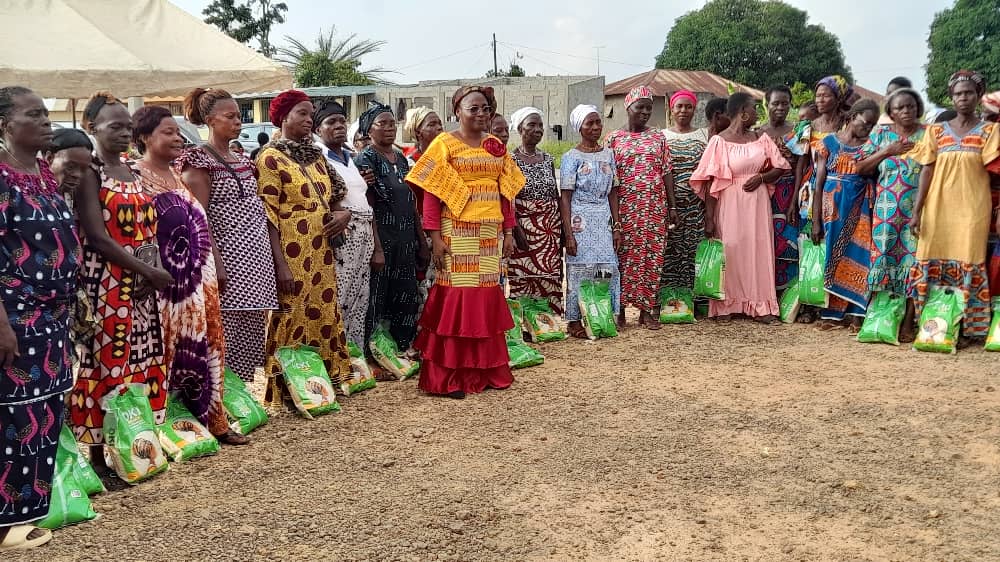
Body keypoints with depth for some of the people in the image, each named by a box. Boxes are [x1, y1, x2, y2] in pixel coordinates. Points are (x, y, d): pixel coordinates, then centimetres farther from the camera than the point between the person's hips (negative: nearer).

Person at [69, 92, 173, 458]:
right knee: (108, 363, -4)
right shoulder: (88, 173, -9)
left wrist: (152, 271, -4)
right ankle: (99, 447, 5)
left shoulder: (131, 171, 14)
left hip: (140, 284, 7)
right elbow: (98, 237, -16)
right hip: (106, 285, -7)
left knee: (141, 361, 11)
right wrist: (149, 271, -15)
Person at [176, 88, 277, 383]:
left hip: (256, 263, 8)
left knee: (250, 340, 9)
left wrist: (266, 263, 14)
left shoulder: (242, 160, 17)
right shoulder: (199, 160, -6)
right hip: (228, 262, -7)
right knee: (225, 342, -5)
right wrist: (216, 264, -20)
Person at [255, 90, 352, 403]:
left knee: (324, 313, 11)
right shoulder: (271, 158, -7)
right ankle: (286, 390, 7)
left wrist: (343, 214, 0)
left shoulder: (316, 155, 14)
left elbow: (334, 196, 24)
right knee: (292, 317, -3)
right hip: (292, 254, -7)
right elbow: (268, 215, -12)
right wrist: (280, 263, -18)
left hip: (321, 252, 7)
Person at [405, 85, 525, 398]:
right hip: (457, 233, -5)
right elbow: (431, 194, -6)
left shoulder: (496, 146, 13)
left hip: (490, 234, 5)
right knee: (456, 296, -4)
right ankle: (450, 377, 2)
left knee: (487, 296, 9)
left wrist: (508, 231, 10)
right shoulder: (445, 144, -2)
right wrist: (435, 236, -13)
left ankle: (486, 370, 19)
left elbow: (506, 192, 15)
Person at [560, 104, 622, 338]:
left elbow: (612, 193, 12)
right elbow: (565, 197, -8)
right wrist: (569, 233, -14)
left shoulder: (608, 154, 10)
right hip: (580, 221, -5)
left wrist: (617, 226, 6)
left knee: (607, 268, 3)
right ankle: (575, 322, 9)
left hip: (604, 219, 5)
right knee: (580, 269, -1)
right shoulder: (572, 157, -5)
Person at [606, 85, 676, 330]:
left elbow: (667, 172, 8)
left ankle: (647, 309, 12)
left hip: (655, 207, 2)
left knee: (653, 256, 3)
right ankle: (621, 309, 8)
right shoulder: (614, 139, 3)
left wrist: (672, 206, 3)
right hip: (625, 207, -2)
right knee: (625, 256, -1)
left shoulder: (658, 137, 10)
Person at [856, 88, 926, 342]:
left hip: (917, 209, -1)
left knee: (913, 261, -4)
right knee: (883, 259, 1)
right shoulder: (880, 135, 10)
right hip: (886, 209, 2)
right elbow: (861, 168, 5)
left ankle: (908, 322, 2)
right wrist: (887, 152, -5)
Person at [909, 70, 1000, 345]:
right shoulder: (936, 131, 9)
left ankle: (966, 328, 7)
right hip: (937, 208, 2)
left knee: (968, 267, -1)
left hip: (972, 209, -2)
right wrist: (916, 211, -1)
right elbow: (927, 171, 5)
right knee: (931, 265, 2)